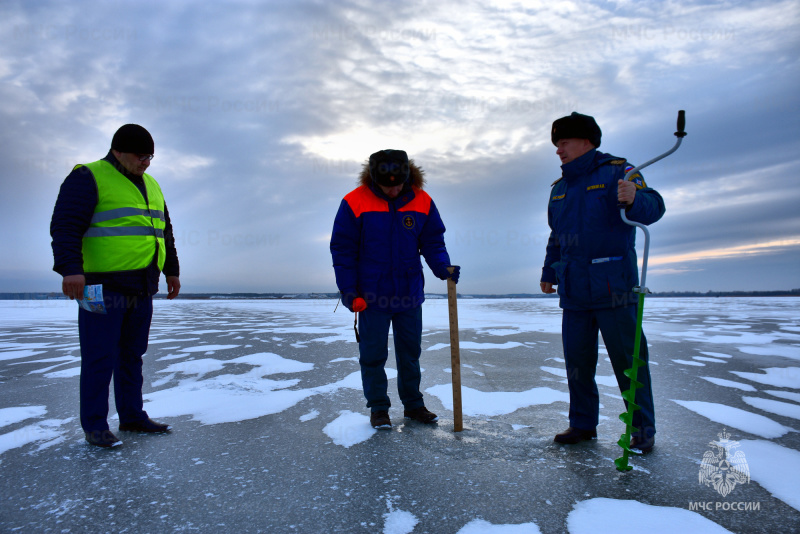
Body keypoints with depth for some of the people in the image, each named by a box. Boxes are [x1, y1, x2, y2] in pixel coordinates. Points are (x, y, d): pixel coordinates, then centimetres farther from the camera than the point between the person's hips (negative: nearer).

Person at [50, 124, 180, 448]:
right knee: (100, 359, -1)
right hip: (103, 288, -7)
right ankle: (95, 427, 11)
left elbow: (164, 233, 25)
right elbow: (65, 226, -12)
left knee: (132, 356, 13)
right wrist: (71, 269, -23)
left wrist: (172, 271, 23)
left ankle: (132, 417, 22)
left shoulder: (151, 186, 19)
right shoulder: (88, 178, -3)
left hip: (141, 289, 7)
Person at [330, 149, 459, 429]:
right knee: (373, 354, 8)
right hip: (372, 296, -3)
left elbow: (433, 242, 4)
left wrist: (443, 267, -15)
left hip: (410, 294, 3)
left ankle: (413, 404, 31)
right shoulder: (355, 203, -11)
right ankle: (378, 408, 24)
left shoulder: (422, 201, -3)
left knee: (410, 352, 15)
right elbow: (342, 249, -8)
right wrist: (349, 292, -12)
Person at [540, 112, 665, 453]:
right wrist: (548, 272, 25)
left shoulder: (616, 172, -1)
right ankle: (583, 424, 23)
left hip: (613, 287, -6)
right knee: (576, 360, 10)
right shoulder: (560, 188, 18)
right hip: (573, 290, 6)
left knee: (628, 359, 2)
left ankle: (643, 429, 18)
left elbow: (652, 207, -14)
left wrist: (634, 199, -36)